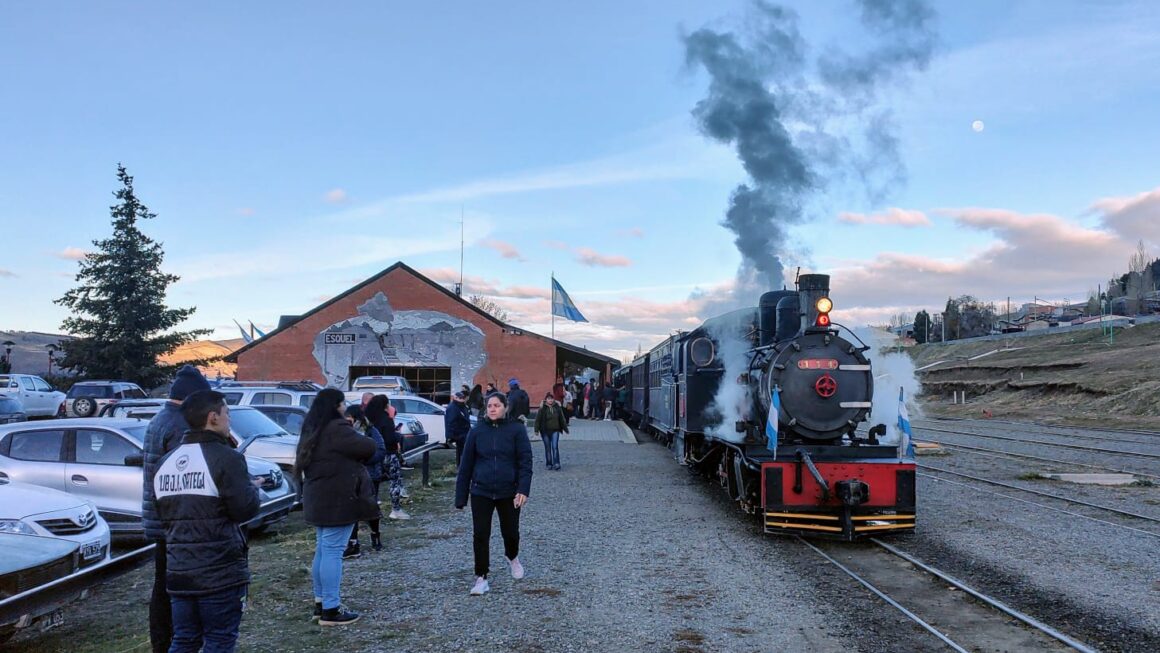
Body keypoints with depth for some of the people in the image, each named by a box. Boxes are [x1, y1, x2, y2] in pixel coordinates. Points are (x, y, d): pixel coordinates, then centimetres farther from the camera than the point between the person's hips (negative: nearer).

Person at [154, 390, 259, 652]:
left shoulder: (166, 462, 8)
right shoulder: (225, 457, -15)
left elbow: (162, 513, 14)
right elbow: (245, 510, -16)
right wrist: (251, 489, 3)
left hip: (178, 572, 7)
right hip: (219, 573, -7)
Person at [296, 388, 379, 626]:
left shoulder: (312, 431, 12)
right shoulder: (336, 429, -18)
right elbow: (368, 447, -18)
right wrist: (356, 457, 3)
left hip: (319, 499, 10)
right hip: (337, 500, -10)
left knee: (323, 550, 16)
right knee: (333, 552, -7)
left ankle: (320, 602, 23)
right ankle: (330, 609, -4)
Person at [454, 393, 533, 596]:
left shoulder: (516, 430, -4)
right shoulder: (477, 431, 0)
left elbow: (525, 461, -7)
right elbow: (466, 465, 4)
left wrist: (523, 489, -19)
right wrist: (461, 496, 3)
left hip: (508, 492, -1)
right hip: (481, 492, 1)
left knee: (510, 532, 13)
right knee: (480, 535, -2)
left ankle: (512, 557, 45)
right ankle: (481, 578, 11)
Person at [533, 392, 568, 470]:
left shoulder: (558, 407, 3)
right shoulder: (542, 409, -5)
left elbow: (562, 419, 11)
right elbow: (538, 419, -6)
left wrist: (565, 428, 15)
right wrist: (536, 429, -12)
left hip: (555, 430, 1)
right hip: (545, 431, -1)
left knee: (555, 447, -10)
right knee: (547, 448, 7)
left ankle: (556, 464, -10)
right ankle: (549, 464, 16)